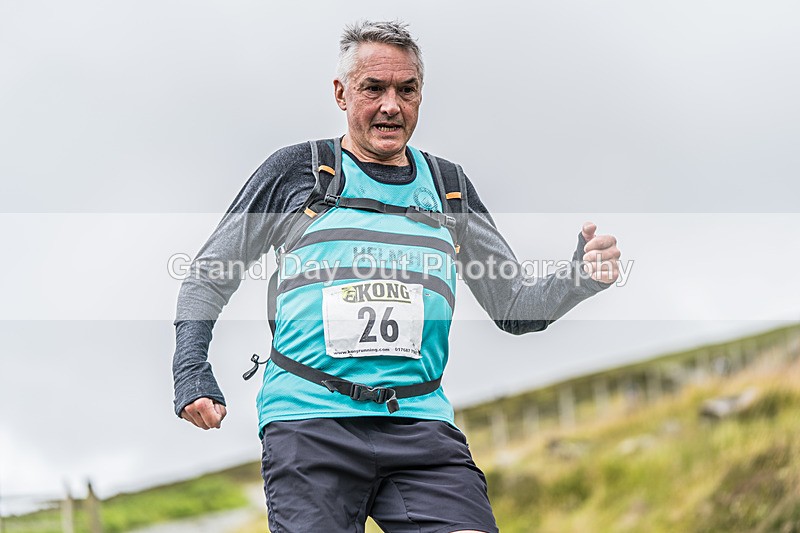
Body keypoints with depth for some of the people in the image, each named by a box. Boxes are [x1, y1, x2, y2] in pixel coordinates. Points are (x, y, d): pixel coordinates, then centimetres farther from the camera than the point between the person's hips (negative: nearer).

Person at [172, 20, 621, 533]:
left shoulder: (448, 187, 18)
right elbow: (209, 276, 12)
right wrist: (193, 374, -3)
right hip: (308, 421, -2)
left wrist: (582, 278, -1)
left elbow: (513, 305, 19)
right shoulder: (297, 169, 9)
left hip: (420, 424, 2)